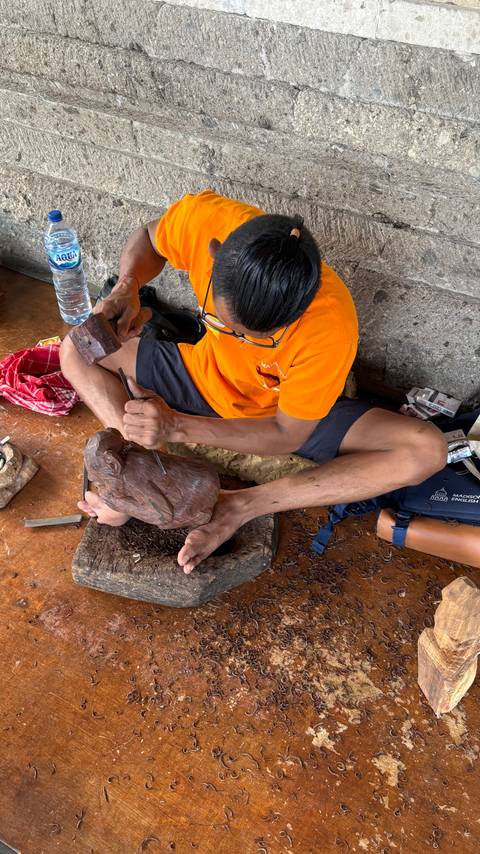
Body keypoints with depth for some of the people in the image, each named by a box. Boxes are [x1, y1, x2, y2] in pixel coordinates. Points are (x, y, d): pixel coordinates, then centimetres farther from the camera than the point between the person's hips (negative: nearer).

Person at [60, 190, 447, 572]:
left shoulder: (331, 326, -37)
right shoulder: (204, 219, -31)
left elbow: (288, 435, -25)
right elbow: (148, 239, -5)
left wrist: (176, 426, -35)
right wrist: (127, 287, -27)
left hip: (289, 411, -2)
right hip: (207, 378, 3)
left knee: (428, 449, -24)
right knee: (78, 350, -8)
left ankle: (241, 505, -25)